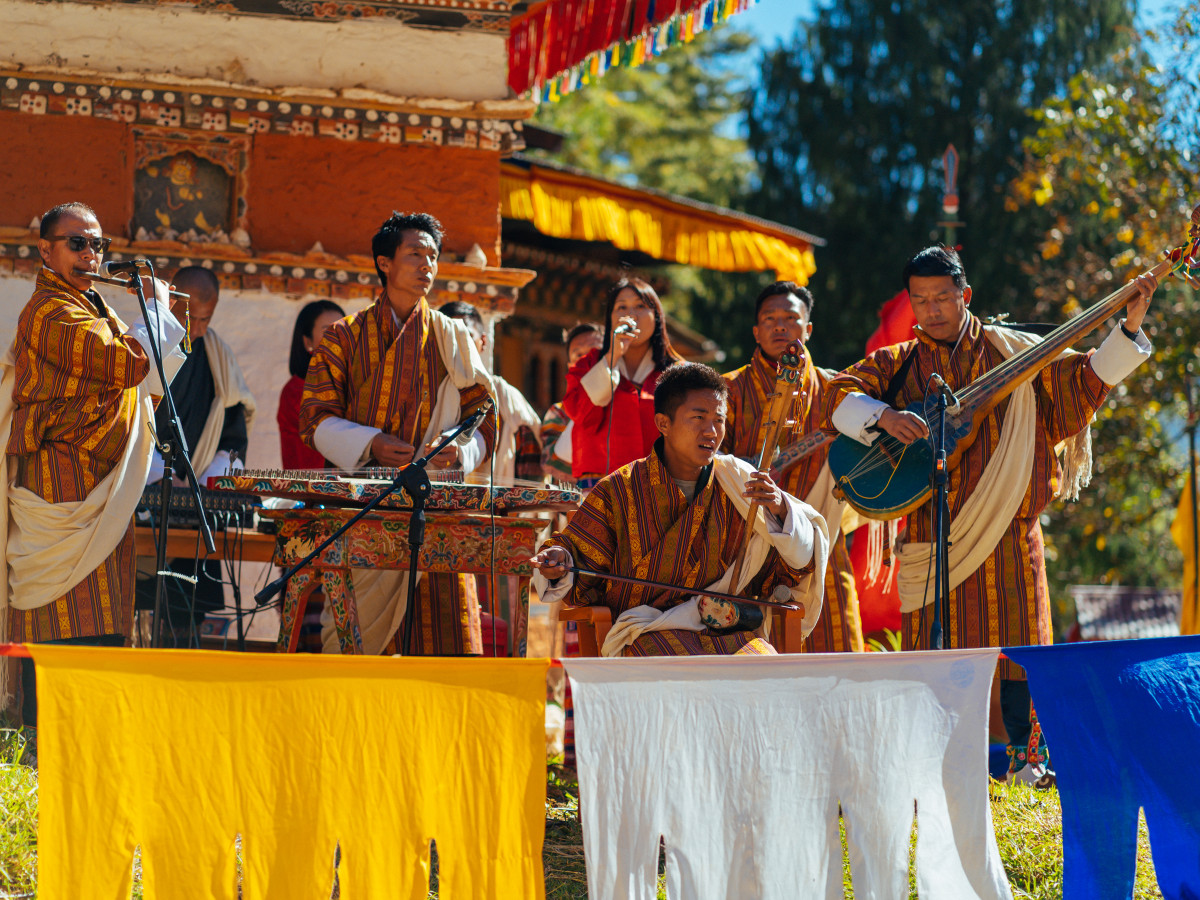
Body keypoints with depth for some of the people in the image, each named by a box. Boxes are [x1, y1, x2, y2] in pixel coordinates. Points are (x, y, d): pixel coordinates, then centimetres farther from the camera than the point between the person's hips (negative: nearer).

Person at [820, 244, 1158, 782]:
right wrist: (882, 416, -21)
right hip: (931, 531, 0)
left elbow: (1086, 380, 9)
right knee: (934, 645, -1)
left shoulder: (1013, 352, 8)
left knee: (1017, 643, -1)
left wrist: (1128, 329, -1)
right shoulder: (897, 365, 8)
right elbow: (835, 397, -4)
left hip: (1008, 530, 0)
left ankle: (1027, 756, 10)